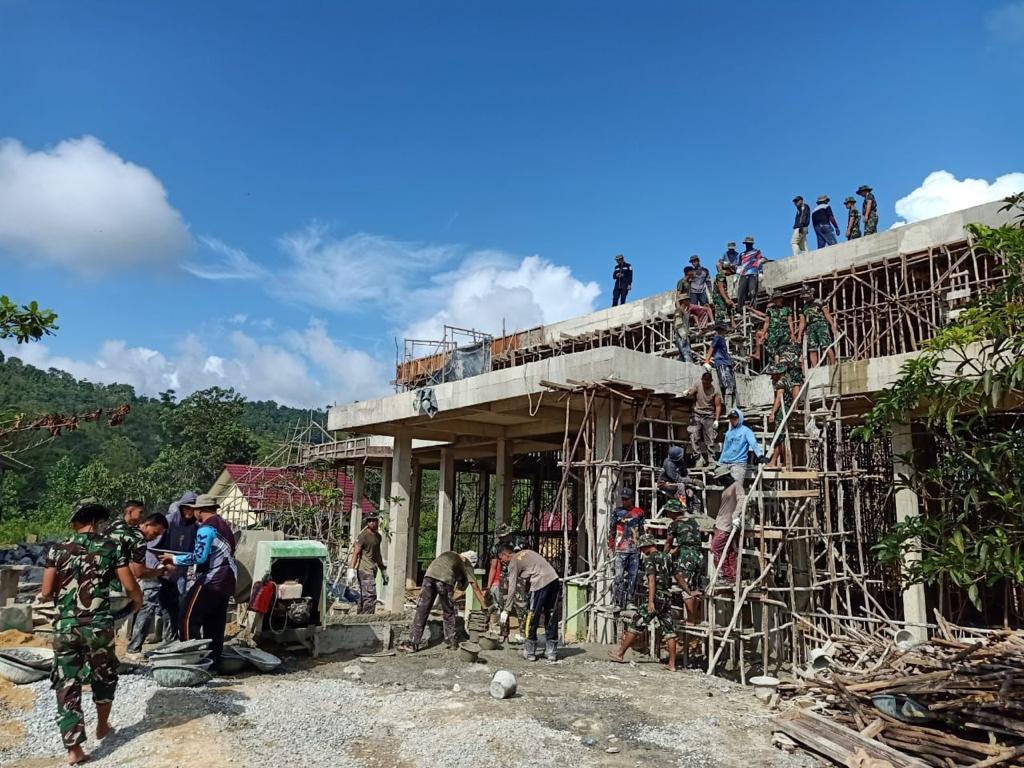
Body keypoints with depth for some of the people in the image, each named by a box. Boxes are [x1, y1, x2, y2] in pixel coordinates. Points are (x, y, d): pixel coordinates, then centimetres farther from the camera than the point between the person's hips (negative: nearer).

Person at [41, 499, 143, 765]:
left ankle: (73, 748, 8)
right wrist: (138, 600, 17)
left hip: (65, 626, 1)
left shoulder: (58, 549, 2)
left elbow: (46, 593, 0)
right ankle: (102, 726, 39)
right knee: (104, 677, 22)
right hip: (99, 625, -1)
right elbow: (130, 587, -5)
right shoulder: (112, 547, -3)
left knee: (67, 685, 10)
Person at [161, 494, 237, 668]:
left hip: (211, 581, -9)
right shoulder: (223, 525, 17)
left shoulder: (206, 528, -12)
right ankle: (213, 659, 15)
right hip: (227, 581, 9)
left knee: (190, 619, -2)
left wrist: (174, 559, -6)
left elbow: (200, 557, -17)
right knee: (215, 623, 12)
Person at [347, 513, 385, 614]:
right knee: (370, 596, -14)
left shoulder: (378, 536, 16)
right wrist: (351, 570, -21)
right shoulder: (363, 535, -8)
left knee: (364, 597, 10)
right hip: (365, 570, -8)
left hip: (372, 570, 8)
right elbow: (355, 553, -13)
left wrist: (383, 571, 28)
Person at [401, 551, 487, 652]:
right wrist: (485, 606, 25)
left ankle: (412, 644, 5)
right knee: (448, 613, 16)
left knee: (421, 612, 6)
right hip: (445, 580, -3)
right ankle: (452, 642, 23)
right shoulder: (466, 564, 22)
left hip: (429, 575, 3)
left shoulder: (448, 554, 36)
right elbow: (475, 587, 21)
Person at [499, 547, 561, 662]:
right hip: (554, 579, 8)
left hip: (540, 583, -8)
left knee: (532, 618, 5)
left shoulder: (513, 563, 4)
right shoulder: (525, 552, 25)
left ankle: (529, 652, 11)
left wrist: (506, 611, 0)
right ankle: (551, 652, 19)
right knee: (551, 617, 13)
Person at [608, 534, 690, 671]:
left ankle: (620, 654, 10)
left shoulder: (649, 559, -7)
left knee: (636, 625, 2)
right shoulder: (668, 557, 14)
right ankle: (672, 664, 5)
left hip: (656, 597, -7)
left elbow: (651, 580, -18)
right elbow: (679, 577, 15)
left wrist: (651, 602, -24)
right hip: (668, 598, 7)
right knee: (669, 630, 7)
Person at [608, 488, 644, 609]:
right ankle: (615, 600, -1)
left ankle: (629, 600, 15)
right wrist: (610, 546, 3)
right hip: (620, 548, -2)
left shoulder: (639, 512, 8)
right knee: (619, 575, -7)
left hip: (635, 549, 2)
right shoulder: (617, 511, 5)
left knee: (632, 575, 4)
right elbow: (612, 530, 7)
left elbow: (642, 531, 14)